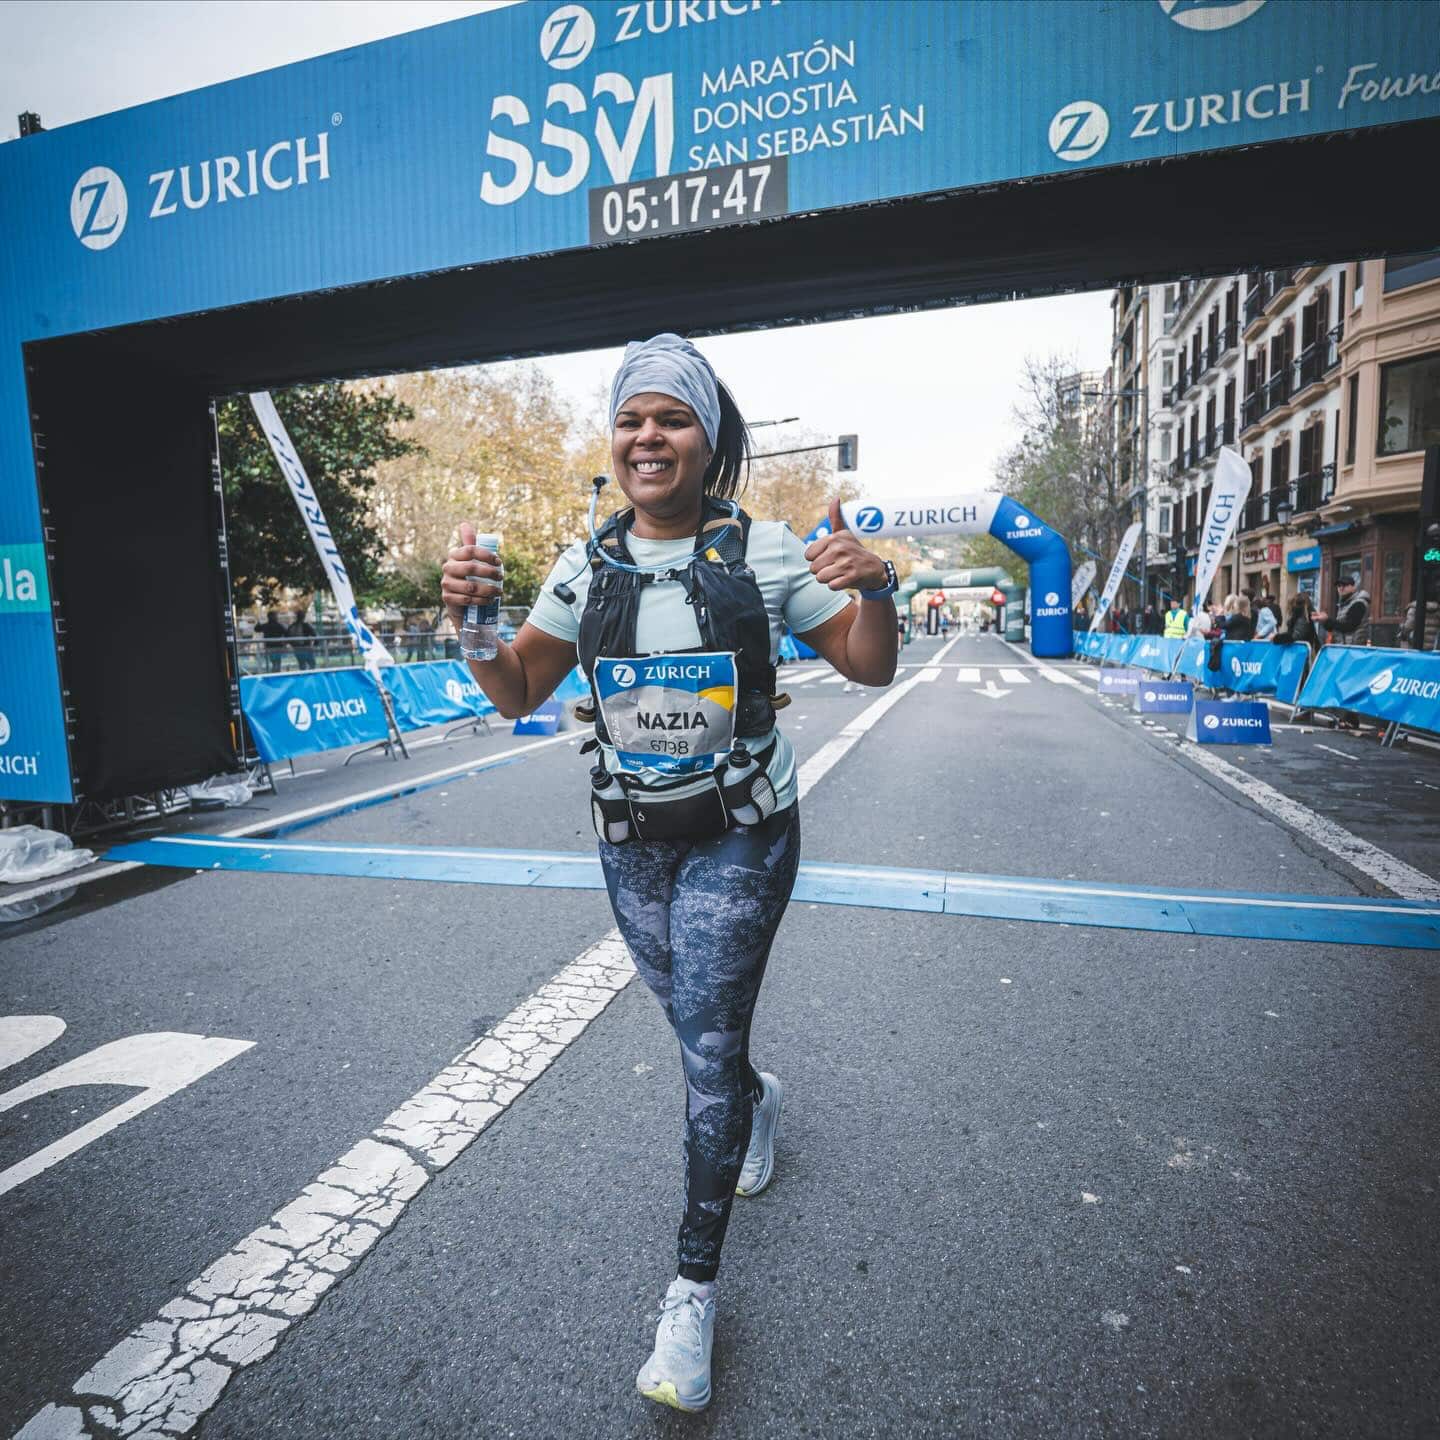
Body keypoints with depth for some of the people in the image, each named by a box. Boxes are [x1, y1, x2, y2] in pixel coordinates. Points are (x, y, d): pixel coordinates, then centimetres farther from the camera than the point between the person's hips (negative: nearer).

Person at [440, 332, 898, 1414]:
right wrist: (469, 623, -19)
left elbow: (871, 669, -5)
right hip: (631, 840, 4)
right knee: (699, 1031, 21)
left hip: (739, 837, -3)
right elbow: (518, 696, 0)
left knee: (707, 1051, -2)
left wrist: (876, 589, -26)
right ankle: (757, 1101, 56)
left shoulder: (765, 551, -9)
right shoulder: (587, 566, -1)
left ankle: (694, 1288, 18)